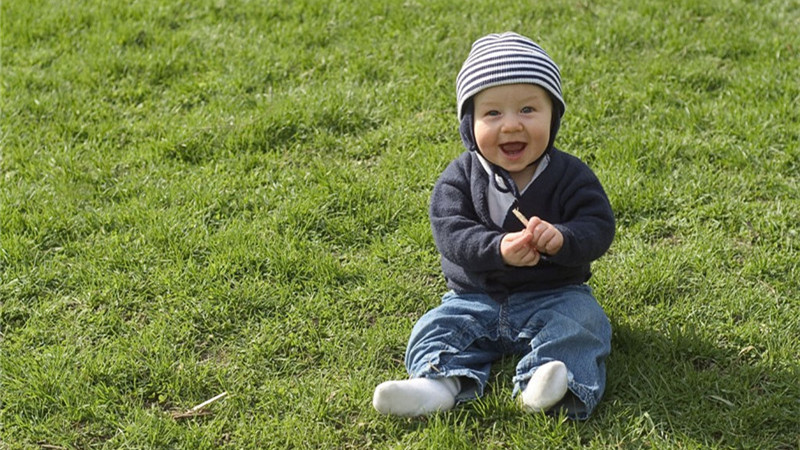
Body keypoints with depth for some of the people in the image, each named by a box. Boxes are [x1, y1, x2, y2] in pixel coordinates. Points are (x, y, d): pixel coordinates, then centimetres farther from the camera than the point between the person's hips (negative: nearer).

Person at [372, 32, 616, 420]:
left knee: (577, 323, -28)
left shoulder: (569, 175, -4)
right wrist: (499, 248, -35)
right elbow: (449, 231, -16)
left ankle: (545, 388, -46)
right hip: (475, 297, 2)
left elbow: (598, 227, -11)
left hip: (554, 295, -2)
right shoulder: (459, 177, -4)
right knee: (437, 327, -17)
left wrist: (562, 239, -35)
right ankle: (441, 382, -39)